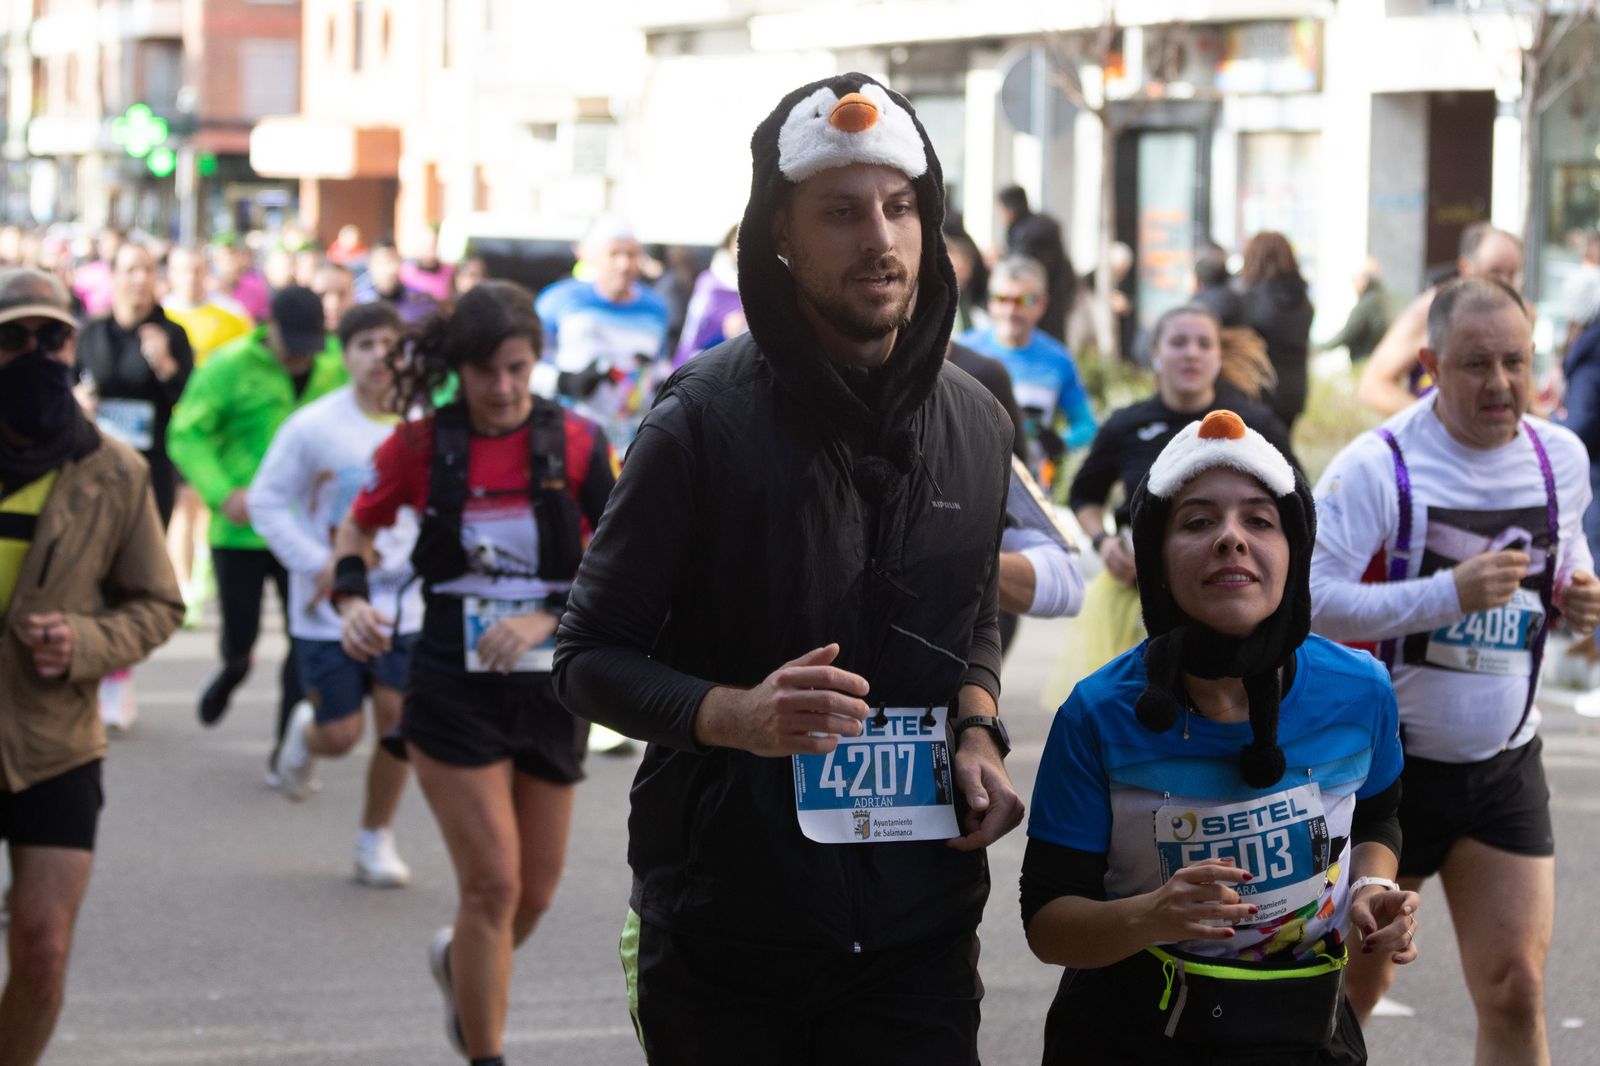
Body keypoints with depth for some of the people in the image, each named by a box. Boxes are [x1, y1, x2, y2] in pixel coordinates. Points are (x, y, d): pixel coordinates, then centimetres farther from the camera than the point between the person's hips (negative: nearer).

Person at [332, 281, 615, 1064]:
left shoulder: (578, 445, -5)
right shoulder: (421, 446, -5)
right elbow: (358, 527, 11)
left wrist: (546, 619, -20)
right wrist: (352, 599, -8)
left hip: (549, 689, 2)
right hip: (453, 689, -2)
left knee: (536, 890, 12)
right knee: (494, 883, -10)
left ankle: (460, 963, 46)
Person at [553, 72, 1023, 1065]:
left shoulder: (976, 424, 6)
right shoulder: (707, 417, -10)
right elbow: (592, 656, -7)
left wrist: (976, 732, 2)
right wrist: (737, 714, -25)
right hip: (725, 934, -3)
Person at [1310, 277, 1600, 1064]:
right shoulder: (1378, 466, -15)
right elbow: (1310, 600, -23)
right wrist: (1449, 594, -31)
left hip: (1505, 764, 4)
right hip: (1389, 758, -3)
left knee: (1515, 990, -4)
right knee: (1353, 985, 9)